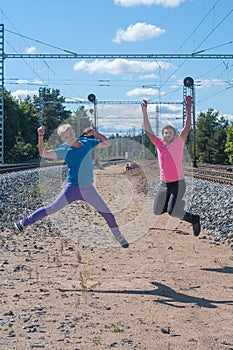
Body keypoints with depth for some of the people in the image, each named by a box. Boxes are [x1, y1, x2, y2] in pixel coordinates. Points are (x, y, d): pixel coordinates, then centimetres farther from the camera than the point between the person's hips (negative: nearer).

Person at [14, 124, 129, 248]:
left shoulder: (87, 143, 1)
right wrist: (41, 136, -28)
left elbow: (107, 143, 11)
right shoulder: (65, 150, -10)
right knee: (53, 208, -9)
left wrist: (94, 133, -2)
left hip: (89, 189, 3)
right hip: (73, 188, -3)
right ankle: (24, 222, 2)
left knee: (107, 213, 6)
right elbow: (43, 153, -18)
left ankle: (119, 237, 25)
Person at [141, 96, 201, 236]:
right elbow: (148, 129, 3)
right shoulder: (159, 143, 4)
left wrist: (188, 110, -23)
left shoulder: (178, 143, -6)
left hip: (178, 183, -5)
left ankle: (194, 219, 10)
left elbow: (187, 127, -15)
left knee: (171, 212, -16)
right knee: (158, 211, 9)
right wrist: (144, 112, -4)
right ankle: (178, 204, 35)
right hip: (164, 183, 5)